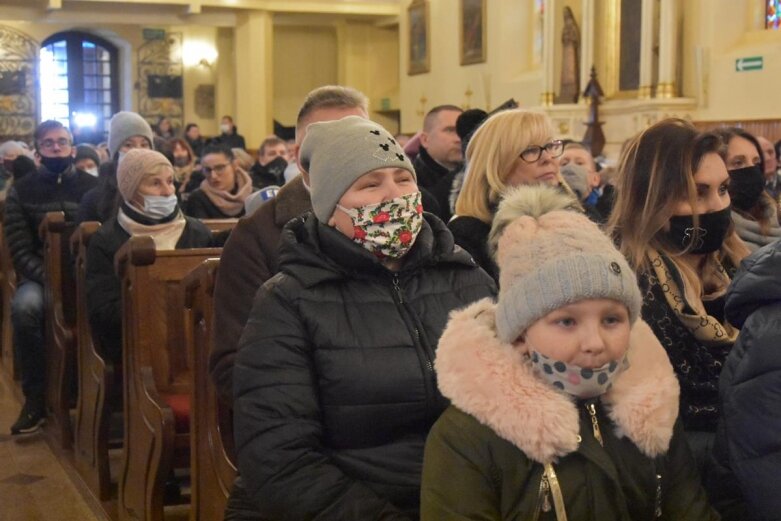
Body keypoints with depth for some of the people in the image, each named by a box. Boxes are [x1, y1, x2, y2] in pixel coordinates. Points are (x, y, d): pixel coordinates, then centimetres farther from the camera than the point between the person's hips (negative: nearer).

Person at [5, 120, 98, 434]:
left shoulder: (94, 188, 7)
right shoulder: (21, 192, 7)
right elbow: (20, 250, 0)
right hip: (40, 275, 0)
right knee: (25, 306, -34)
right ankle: (36, 397, -18)